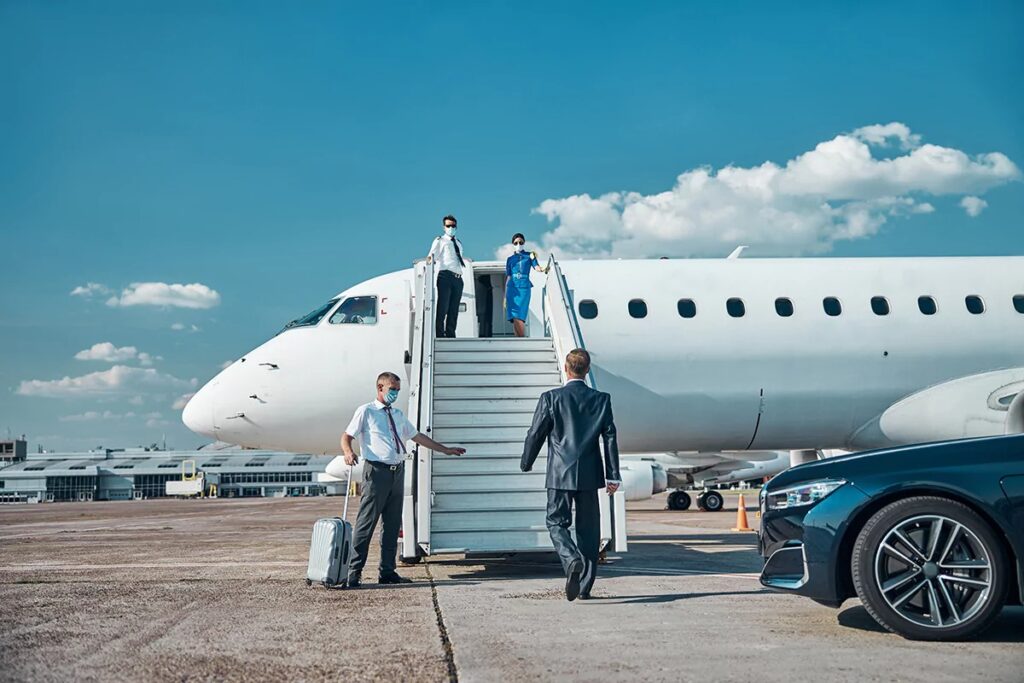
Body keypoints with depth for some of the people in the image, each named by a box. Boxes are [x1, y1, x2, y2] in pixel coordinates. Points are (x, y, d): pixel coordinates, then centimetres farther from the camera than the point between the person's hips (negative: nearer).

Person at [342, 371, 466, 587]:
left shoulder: (398, 415, 20)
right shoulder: (366, 411, 2)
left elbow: (418, 437, 28)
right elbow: (347, 436, -4)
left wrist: (445, 450, 29)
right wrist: (348, 452, -27)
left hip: (397, 472, 7)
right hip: (377, 472, -7)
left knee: (393, 524, 10)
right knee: (366, 523, -9)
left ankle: (387, 572, 18)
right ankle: (354, 572, -4)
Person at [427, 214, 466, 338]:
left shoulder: (458, 243, 26)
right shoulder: (440, 240, 8)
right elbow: (432, 255, -7)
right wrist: (430, 258, -26)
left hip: (458, 278, 6)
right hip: (445, 276, -6)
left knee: (454, 310, 6)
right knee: (442, 308, -11)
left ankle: (450, 335, 8)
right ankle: (439, 336, -13)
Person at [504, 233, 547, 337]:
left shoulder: (529, 255, 12)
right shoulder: (510, 259, 16)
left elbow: (536, 267, -4)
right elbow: (508, 277, 16)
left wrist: (542, 269, -29)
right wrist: (505, 296, 12)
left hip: (524, 289, -2)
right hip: (512, 289, 2)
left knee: (519, 318, -16)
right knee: (514, 319, -5)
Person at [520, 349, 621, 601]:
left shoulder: (551, 398, -6)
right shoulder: (601, 399, 2)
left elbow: (535, 434, -1)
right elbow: (610, 437, 1)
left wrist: (526, 464, 14)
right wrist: (613, 475, 4)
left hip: (560, 475, -2)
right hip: (590, 475, 3)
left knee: (557, 523, 6)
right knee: (588, 528, 11)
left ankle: (572, 560, -22)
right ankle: (585, 586, 14)